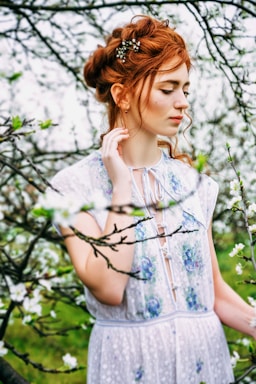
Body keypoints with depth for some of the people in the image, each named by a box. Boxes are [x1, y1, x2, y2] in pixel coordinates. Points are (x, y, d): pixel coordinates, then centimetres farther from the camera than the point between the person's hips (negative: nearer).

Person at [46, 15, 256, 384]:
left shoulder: (193, 182, 2)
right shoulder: (77, 185, -9)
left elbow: (215, 293, 5)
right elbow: (108, 288, -22)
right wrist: (121, 186, -18)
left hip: (206, 354, 4)